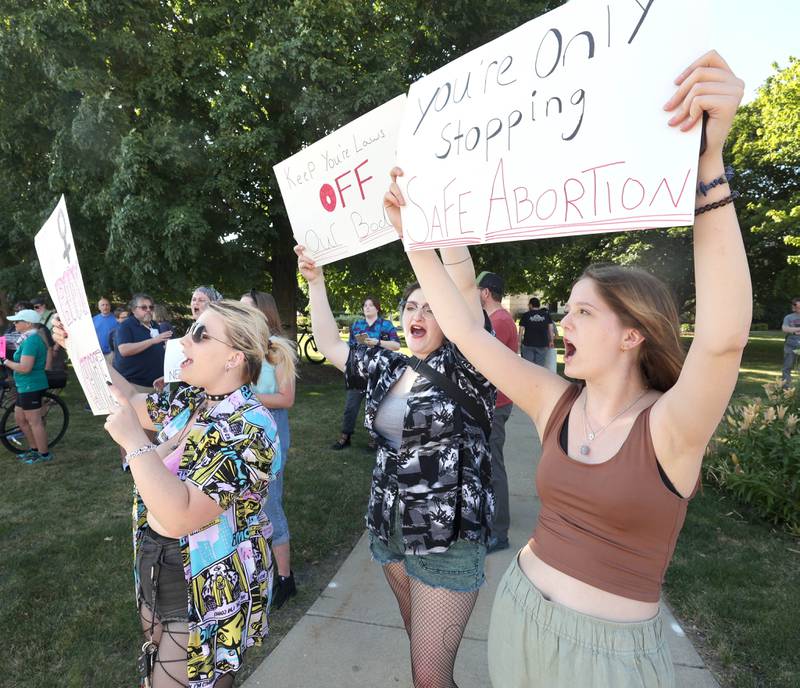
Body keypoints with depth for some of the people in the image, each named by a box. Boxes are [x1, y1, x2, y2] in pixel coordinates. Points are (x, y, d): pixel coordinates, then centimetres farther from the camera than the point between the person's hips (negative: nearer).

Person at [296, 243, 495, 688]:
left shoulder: (461, 367, -12)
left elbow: (465, 286, -26)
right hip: (390, 528, 6)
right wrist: (316, 281, 11)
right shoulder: (386, 368, 6)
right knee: (421, 647, 23)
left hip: (448, 536, -6)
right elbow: (330, 345, 14)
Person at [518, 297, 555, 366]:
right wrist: (551, 341, 12)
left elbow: (521, 329, -2)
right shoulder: (546, 314, 6)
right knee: (540, 366, 6)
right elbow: (551, 328, 6)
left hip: (528, 344, -1)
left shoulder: (526, 315, 0)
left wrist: (519, 342, 5)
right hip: (542, 344, 1)